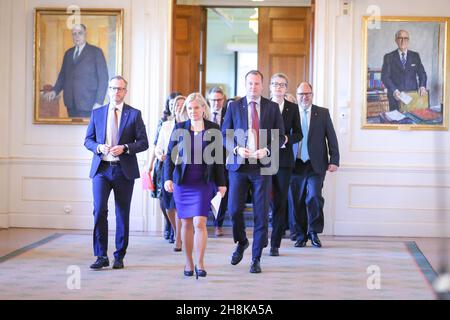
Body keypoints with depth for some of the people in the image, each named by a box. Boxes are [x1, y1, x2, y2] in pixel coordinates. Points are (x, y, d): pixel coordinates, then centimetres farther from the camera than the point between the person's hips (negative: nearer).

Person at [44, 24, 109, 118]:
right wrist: (55, 91, 0)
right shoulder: (68, 53, 16)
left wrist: (99, 102, -12)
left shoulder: (96, 52, 1)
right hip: (71, 104, 5)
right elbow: (63, 75, 19)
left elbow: (103, 78, -3)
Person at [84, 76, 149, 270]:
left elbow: (143, 143, 0)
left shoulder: (134, 114, 3)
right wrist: (99, 147, -10)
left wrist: (125, 148, -16)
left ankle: (119, 257, 17)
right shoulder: (97, 113, 9)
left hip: (124, 170, -1)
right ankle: (101, 256, -2)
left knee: (123, 214, 6)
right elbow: (88, 140, 11)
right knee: (99, 210, -10)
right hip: (101, 168, 1)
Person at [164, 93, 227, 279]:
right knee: (186, 223, 8)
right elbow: (170, 154, 1)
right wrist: (168, 178, -12)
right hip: (182, 182, 2)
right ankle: (188, 263, 19)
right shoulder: (179, 128, 3)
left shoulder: (213, 129, 2)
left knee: (199, 223, -11)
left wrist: (221, 183, 4)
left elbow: (218, 158, 5)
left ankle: (200, 264, -3)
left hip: (203, 183, -1)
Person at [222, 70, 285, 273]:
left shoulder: (272, 107, 6)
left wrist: (267, 150, -11)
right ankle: (241, 243, 26)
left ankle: (256, 258, 11)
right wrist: (237, 149, -11)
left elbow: (280, 136, 6)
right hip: (239, 165, 0)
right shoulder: (234, 106, 6)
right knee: (234, 209, -3)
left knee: (261, 213, 1)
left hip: (262, 165, 0)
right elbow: (225, 134, 7)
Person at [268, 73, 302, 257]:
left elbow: (298, 134, 8)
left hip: (284, 160, 1)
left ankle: (275, 243, 8)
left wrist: (287, 138, -11)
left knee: (280, 202, 2)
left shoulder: (292, 108, 7)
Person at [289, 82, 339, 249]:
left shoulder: (323, 113, 7)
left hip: (315, 165, -1)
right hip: (295, 165, 1)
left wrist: (334, 160, -2)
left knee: (314, 196, -14)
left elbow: (331, 138, 6)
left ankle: (314, 232, 2)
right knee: (297, 201, 3)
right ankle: (301, 235, 16)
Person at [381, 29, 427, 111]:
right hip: (396, 97, -2)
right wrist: (394, 90, -20)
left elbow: (422, 73, 9)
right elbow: (385, 77, -4)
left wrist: (422, 86, -11)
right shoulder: (389, 57, 3)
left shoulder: (415, 56, 10)